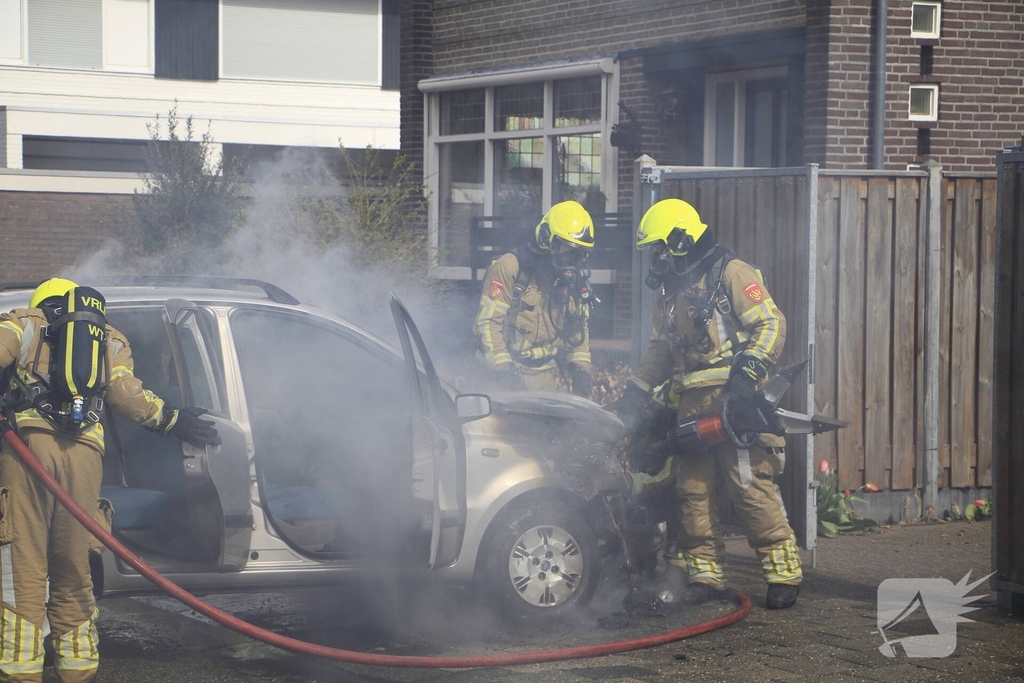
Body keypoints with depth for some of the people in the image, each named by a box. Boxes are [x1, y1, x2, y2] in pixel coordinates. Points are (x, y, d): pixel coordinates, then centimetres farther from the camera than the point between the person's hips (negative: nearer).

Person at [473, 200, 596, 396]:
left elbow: (579, 328, 21)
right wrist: (503, 369, -20)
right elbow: (488, 321, -14)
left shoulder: (575, 279, 10)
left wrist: (580, 369, 8)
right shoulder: (509, 268, -11)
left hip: (546, 378, 6)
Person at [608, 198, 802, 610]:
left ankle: (784, 574, -7)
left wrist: (748, 371, -20)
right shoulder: (670, 293, 22)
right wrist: (631, 398, 22)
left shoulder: (731, 274, -3)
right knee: (692, 492, 5)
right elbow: (660, 353, 29)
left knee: (752, 489, -11)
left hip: (735, 402, -8)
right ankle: (705, 575, 12)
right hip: (691, 406, 8)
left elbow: (771, 323, -9)